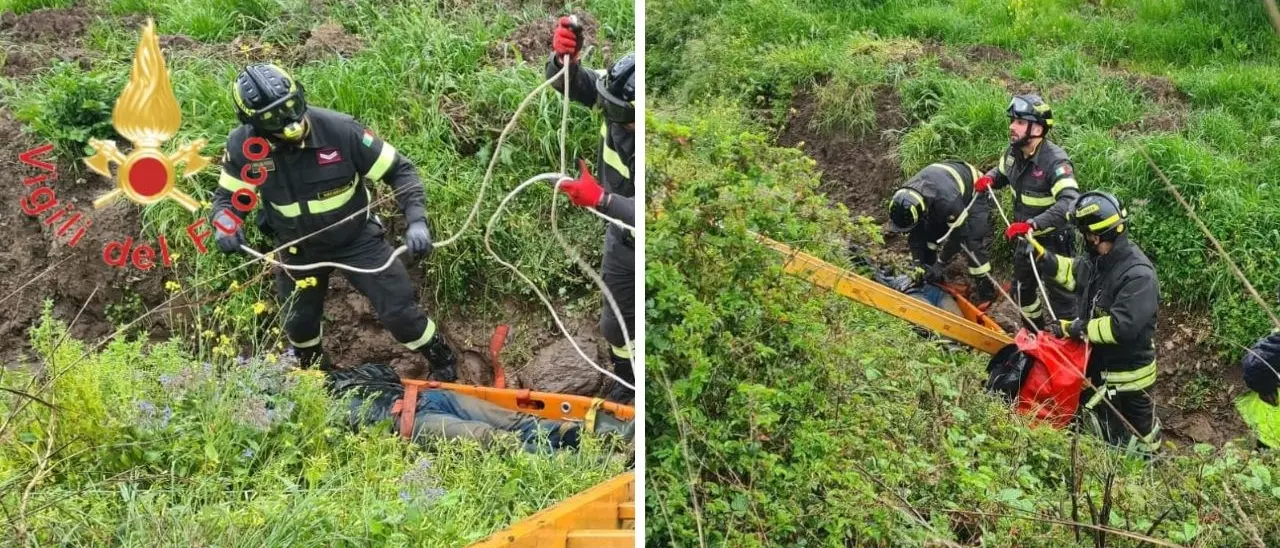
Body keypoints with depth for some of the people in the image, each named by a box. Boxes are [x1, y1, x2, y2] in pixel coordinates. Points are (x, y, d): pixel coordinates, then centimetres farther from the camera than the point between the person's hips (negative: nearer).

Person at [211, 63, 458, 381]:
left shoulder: (339, 129, -29)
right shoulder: (243, 146, -22)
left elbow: (400, 170, -20)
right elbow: (226, 196, -4)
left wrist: (416, 221, -34)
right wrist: (225, 224, -28)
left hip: (357, 237, -2)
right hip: (297, 248, 3)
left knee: (398, 310, -1)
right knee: (299, 321, 20)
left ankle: (444, 363, 26)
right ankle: (314, 373, 54)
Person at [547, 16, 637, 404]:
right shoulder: (619, 102, -21)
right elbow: (568, 82, -8)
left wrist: (601, 199, -43)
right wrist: (564, 57, -29)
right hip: (621, 240, 6)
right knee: (616, 324, 23)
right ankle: (626, 382, 50)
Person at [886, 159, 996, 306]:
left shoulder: (948, 200, -46)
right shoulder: (904, 198, -25)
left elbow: (957, 235, -31)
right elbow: (914, 235, -13)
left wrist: (941, 264, -25)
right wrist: (918, 263, -19)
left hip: (974, 194, -7)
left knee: (972, 241, -19)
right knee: (928, 232, -3)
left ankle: (986, 292, -8)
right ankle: (932, 278, 15)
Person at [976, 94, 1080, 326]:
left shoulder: (1055, 160, -30)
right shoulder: (1014, 152, -7)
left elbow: (1070, 202, -43)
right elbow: (1002, 172, 17)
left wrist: (1032, 224, -50)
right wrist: (989, 178, -6)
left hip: (1053, 242, -8)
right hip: (1025, 238, 8)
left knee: (1060, 296, 4)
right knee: (1022, 290, 25)